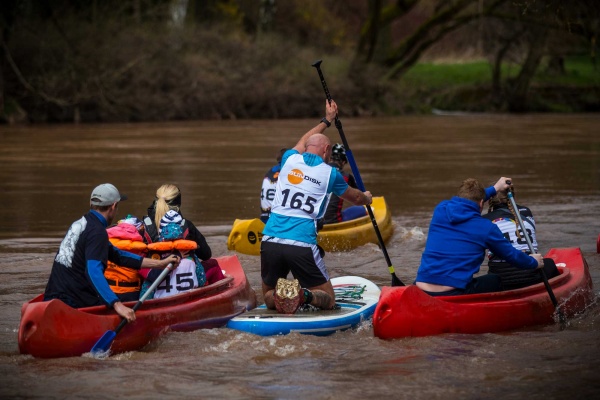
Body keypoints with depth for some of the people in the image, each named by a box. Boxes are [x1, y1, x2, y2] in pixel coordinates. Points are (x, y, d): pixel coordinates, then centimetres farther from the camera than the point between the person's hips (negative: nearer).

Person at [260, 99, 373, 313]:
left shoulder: (290, 160, 13)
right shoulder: (330, 174, 7)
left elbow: (303, 142, 39)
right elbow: (355, 197, 28)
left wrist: (326, 121, 54)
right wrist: (367, 198, 52)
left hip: (270, 241, 3)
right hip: (302, 246, -3)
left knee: (268, 298, 20)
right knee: (328, 300, 11)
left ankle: (278, 295, -17)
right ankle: (304, 295, -23)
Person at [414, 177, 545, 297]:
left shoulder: (440, 210, 11)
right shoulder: (486, 228, -1)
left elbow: (465, 201, 36)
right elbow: (512, 256, 14)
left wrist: (495, 189, 50)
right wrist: (534, 262, 36)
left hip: (421, 291, 4)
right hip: (453, 294, -4)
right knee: (495, 280, 23)